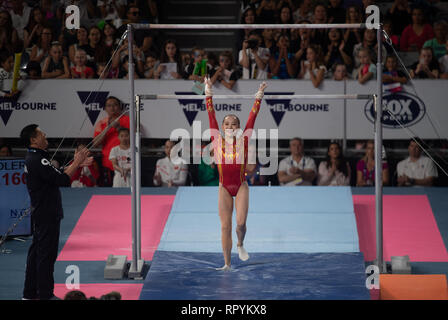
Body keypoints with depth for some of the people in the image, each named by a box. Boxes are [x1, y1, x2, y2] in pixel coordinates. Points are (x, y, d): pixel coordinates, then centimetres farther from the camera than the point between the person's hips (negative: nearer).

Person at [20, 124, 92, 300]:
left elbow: (57, 174, 18)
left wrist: (76, 163, 11)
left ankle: (30, 293, 22)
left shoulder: (32, 158, 12)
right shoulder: (38, 160, -20)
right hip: (47, 214, -10)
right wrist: (76, 163, -13)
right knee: (46, 253, -5)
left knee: (36, 252, 15)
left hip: (39, 214, 10)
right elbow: (62, 180, -23)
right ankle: (45, 295, 0)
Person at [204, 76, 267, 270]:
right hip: (224, 188, 1)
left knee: (241, 223, -12)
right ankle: (227, 264, 7)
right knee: (225, 226, 1)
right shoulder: (217, 140, 2)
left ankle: (240, 245, 21)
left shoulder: (243, 140, 0)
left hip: (241, 186, -1)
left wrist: (259, 97, -3)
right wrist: (208, 93, 0)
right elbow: (211, 115, 1)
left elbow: (252, 116, -1)